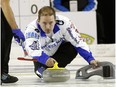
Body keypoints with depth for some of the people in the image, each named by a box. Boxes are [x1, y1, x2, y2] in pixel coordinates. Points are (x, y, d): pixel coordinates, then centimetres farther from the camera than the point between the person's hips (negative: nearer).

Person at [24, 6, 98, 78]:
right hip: (42, 54, 0)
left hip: (58, 50, 1)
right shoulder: (32, 28, -37)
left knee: (72, 49, -27)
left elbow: (77, 41, -28)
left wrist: (90, 59, -35)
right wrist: (45, 59, -70)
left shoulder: (64, 23, -34)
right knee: (41, 72, -21)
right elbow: (31, 49, -52)